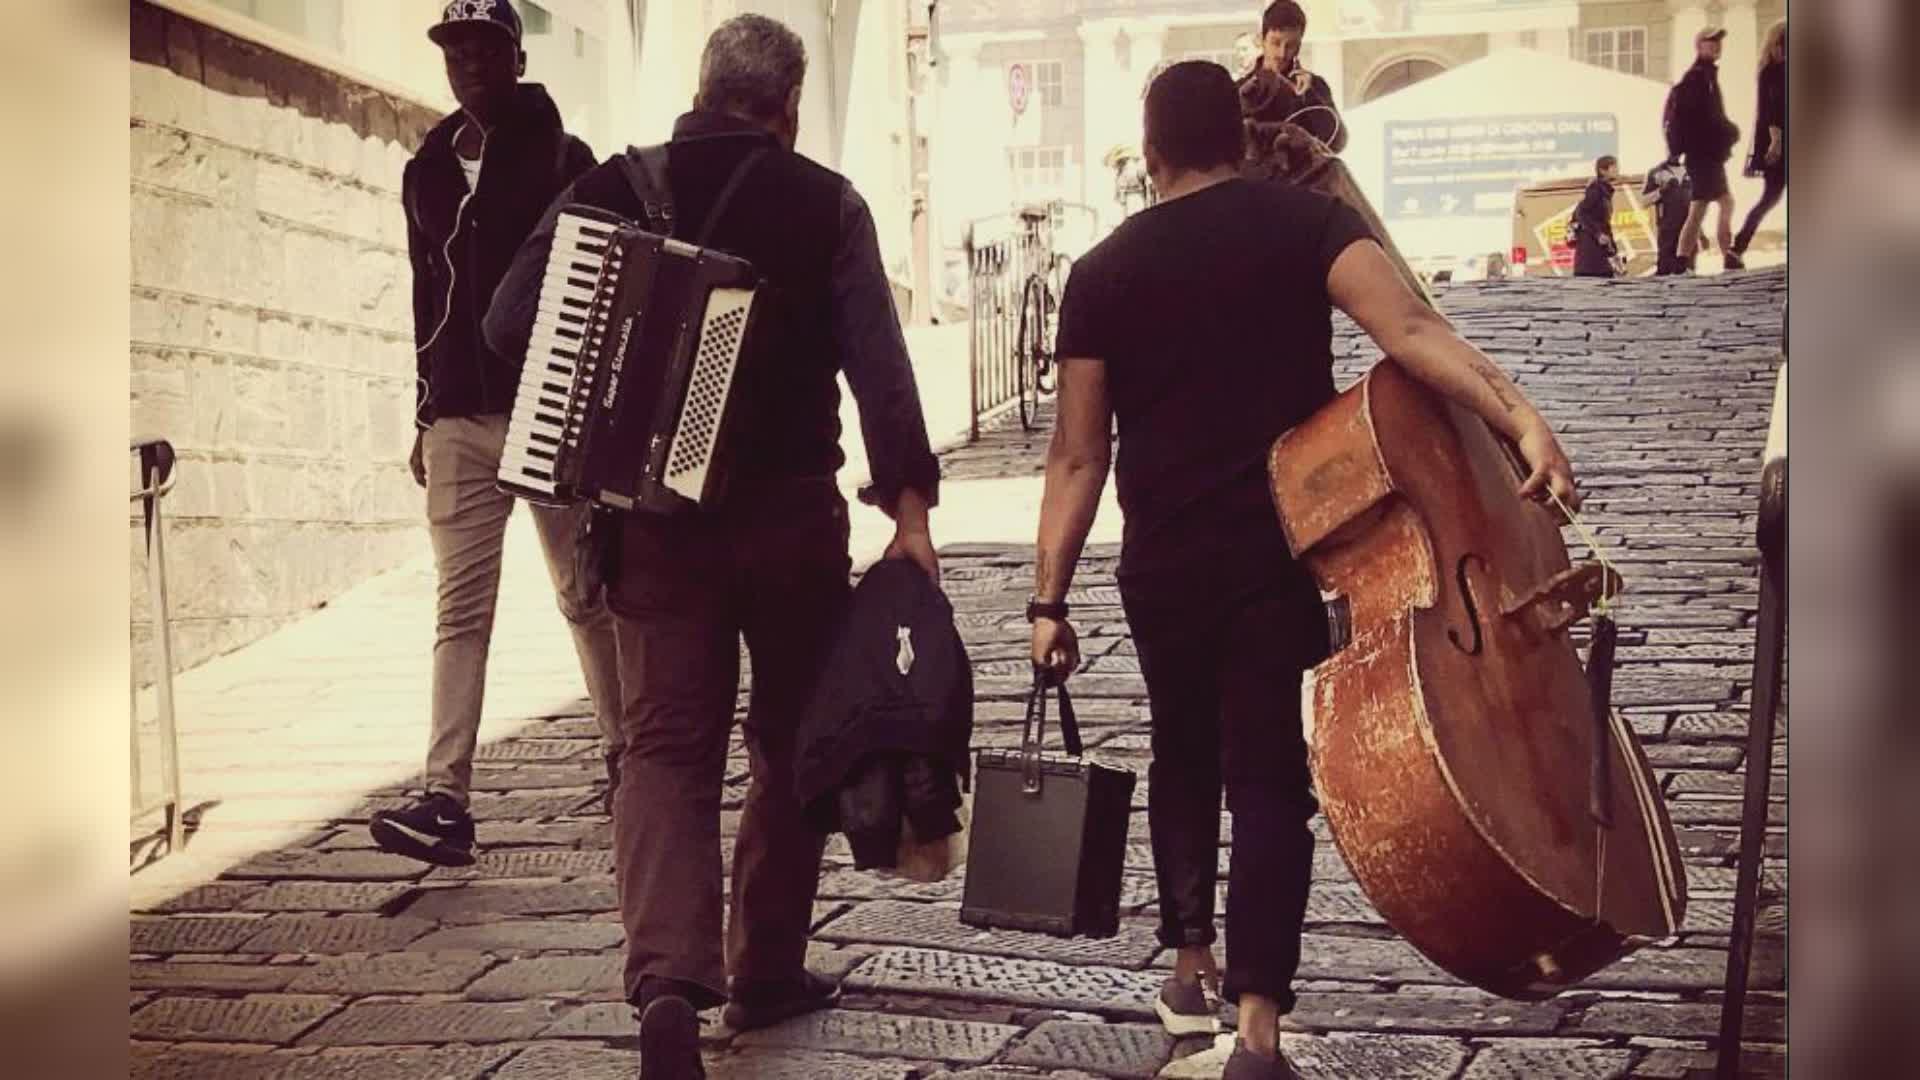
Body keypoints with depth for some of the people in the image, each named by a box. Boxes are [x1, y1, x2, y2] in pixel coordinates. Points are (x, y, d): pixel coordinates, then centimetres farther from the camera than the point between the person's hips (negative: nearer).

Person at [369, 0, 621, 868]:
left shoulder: (562, 159, 1)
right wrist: (427, 414, 17)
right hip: (459, 422, 4)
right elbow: (429, 299, 19)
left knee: (587, 597, 5)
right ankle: (446, 801, -7)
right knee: (460, 611, -3)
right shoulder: (428, 171, 14)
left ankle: (627, 758, 19)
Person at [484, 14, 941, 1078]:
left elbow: (509, 324, -1)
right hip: (793, 511, -1)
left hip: (656, 512, 1)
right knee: (792, 741, 15)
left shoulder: (613, 188, 1)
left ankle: (668, 976, -14)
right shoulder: (825, 203, -3)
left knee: (666, 744, 4)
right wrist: (908, 500, -14)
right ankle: (766, 970, 22)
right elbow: (876, 358, -12)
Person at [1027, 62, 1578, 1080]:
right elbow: (1409, 327, -20)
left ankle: (1190, 964, 31)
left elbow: (1077, 454, 1)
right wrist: (1522, 418, -27)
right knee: (1267, 774, 2)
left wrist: (1049, 599, 3)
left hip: (1162, 561, 2)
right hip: (1278, 549, -2)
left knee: (1184, 753, 23)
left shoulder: (1102, 272, 3)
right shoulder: (1305, 219, -2)